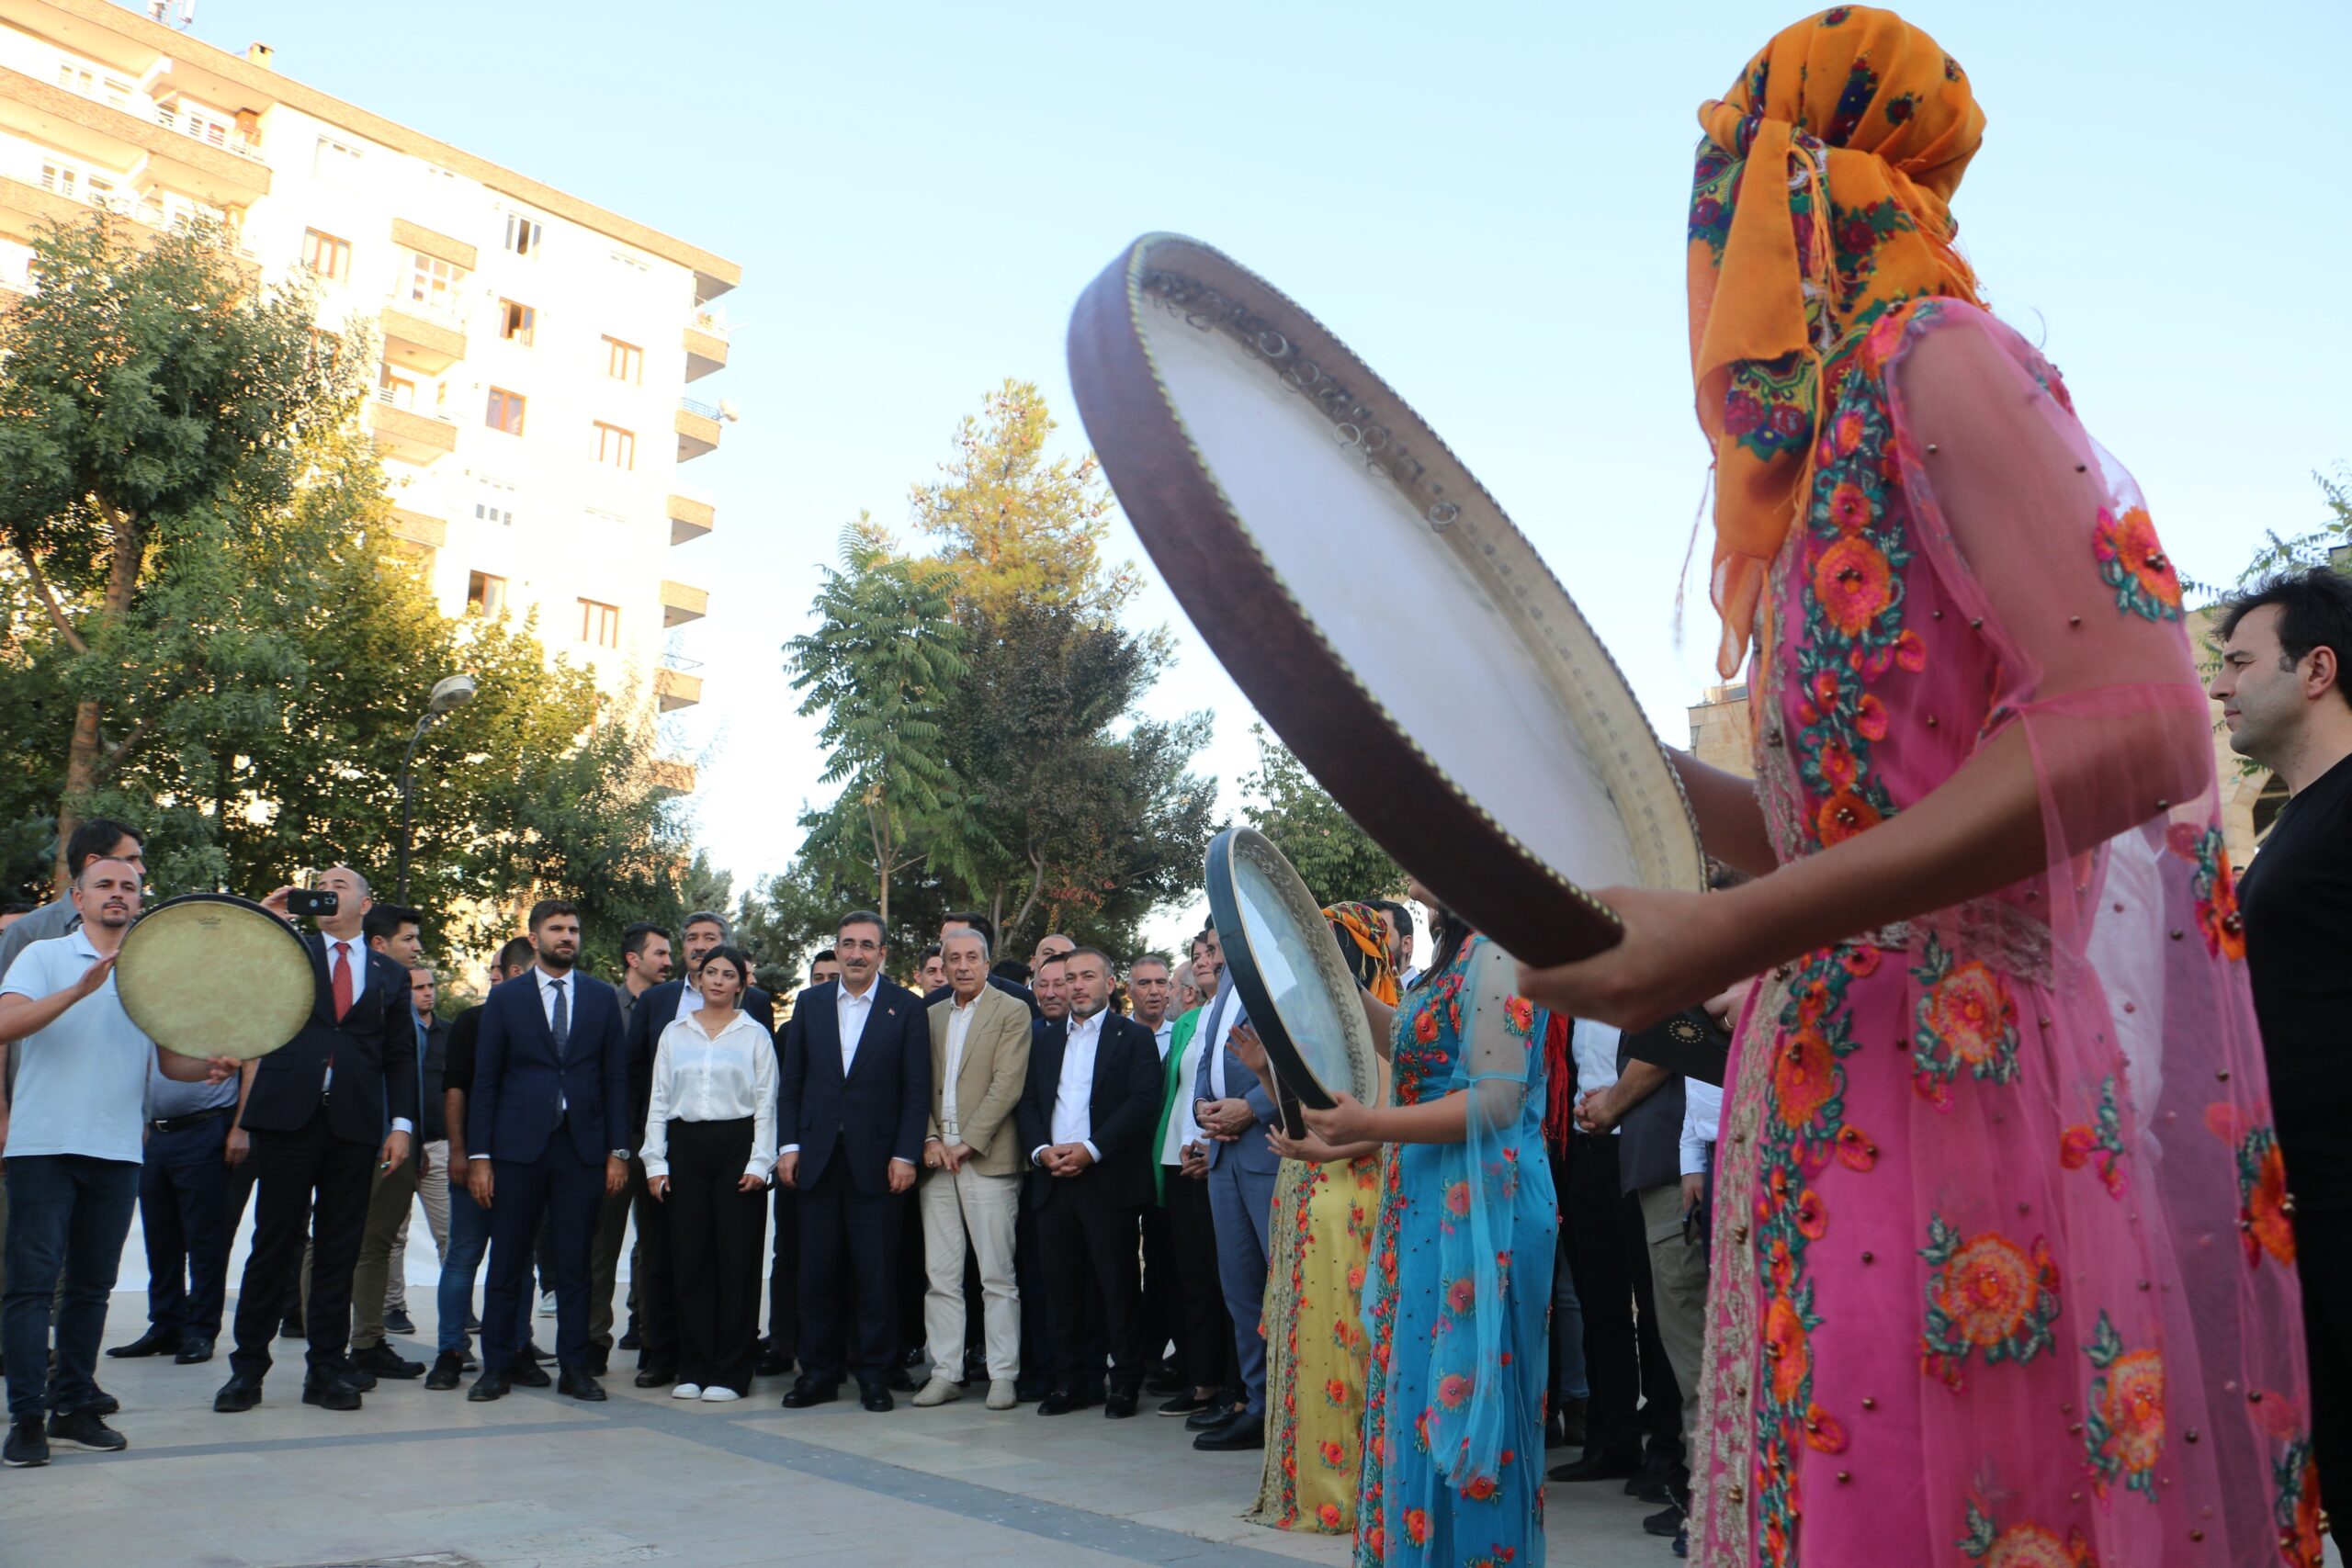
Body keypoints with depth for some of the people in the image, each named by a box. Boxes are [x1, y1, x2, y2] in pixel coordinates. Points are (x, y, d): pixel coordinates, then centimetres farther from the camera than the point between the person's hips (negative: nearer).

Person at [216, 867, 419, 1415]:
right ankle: (248, 1365, 12)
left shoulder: (390, 976, 14)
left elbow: (401, 1057, 12)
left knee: (339, 1251, 5)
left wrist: (402, 1123, 2)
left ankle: (327, 1368, 12)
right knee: (274, 1244, 1)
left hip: (355, 1125, 1)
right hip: (288, 1117, -1)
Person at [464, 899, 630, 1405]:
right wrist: (478, 1155, -3)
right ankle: (498, 1366, 15)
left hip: (582, 1148, 1)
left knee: (575, 1264, 5)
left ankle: (574, 1367, 12)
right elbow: (484, 1080, 4)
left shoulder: (602, 997, 9)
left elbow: (616, 1076, 7)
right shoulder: (505, 998, 6)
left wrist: (618, 1151, 0)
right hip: (518, 1146, -1)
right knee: (507, 1263, 4)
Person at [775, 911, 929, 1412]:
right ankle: (819, 1371, 18)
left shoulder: (906, 1008, 1)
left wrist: (905, 1155, -8)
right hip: (818, 1159, 3)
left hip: (876, 1159, -3)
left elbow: (916, 1089, -2)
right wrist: (788, 1145, 2)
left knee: (876, 1274, 2)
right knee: (817, 1272, 7)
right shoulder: (811, 1004, 10)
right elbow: (791, 1083, 10)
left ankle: (874, 1374, 13)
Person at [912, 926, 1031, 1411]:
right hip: (936, 1159, 5)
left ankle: (1002, 1375, 5)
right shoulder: (930, 1016, 16)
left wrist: (967, 1143, -11)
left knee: (998, 1276, -1)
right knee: (941, 1275, 7)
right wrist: (929, 1139, -2)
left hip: (987, 1160, -5)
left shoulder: (1011, 1012, -1)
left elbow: (1007, 1084, -9)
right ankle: (944, 1372, 14)